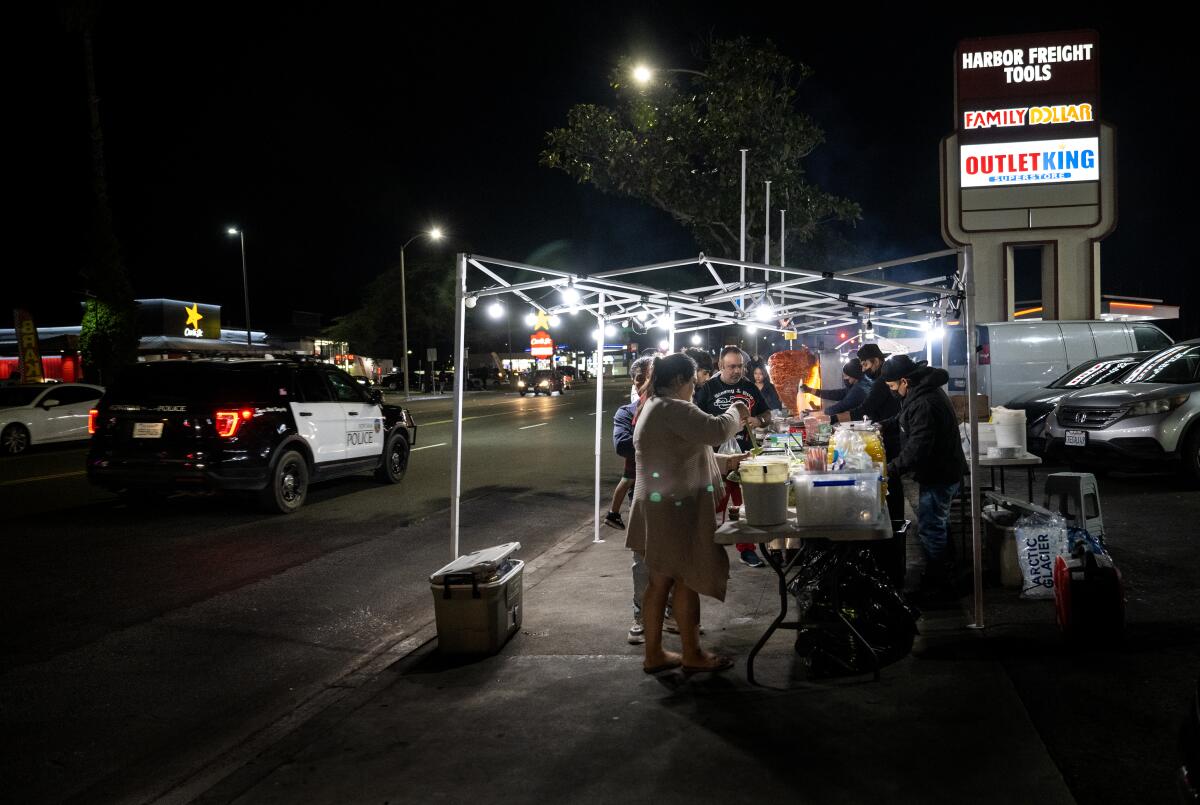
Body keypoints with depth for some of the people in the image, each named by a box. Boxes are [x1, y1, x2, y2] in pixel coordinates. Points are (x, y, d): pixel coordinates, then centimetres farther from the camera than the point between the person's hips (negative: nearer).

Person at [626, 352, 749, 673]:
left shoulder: (653, 408, 17)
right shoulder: (672, 409, -18)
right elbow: (716, 430, -24)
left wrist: (726, 462, 19)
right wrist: (736, 413, -3)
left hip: (659, 508, 10)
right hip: (676, 510, -10)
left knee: (660, 581, 14)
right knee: (687, 581, 2)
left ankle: (653, 654, 21)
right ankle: (692, 655, 15)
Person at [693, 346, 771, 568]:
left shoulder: (750, 388, 12)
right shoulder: (708, 388, 0)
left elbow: (767, 414, 19)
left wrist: (758, 421, -4)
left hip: (744, 454, 4)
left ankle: (746, 549, 17)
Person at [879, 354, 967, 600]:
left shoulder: (925, 404, -28)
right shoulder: (924, 391, 6)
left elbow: (917, 448, -31)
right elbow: (904, 419, 24)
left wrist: (890, 470, -26)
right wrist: (883, 425, 12)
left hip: (939, 475, -11)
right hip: (943, 470, 11)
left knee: (929, 528, -2)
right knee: (939, 524, 22)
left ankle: (935, 585, 9)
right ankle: (943, 575, 37)